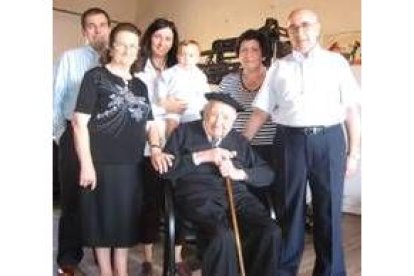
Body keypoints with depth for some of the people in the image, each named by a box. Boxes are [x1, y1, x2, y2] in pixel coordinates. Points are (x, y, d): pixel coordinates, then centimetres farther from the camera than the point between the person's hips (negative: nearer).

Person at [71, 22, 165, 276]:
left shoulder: (140, 86, 15)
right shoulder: (95, 77, -3)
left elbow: (149, 123, 17)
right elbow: (80, 122, -9)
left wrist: (156, 147, -3)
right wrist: (86, 164, -15)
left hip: (132, 165, 6)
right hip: (102, 163, -5)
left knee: (126, 219, 14)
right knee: (103, 218, 7)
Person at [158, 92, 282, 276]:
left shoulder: (238, 140, 25)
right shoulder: (185, 132, 15)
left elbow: (267, 173, 18)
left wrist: (239, 173, -1)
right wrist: (201, 156, -6)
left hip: (236, 194, 4)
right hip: (198, 194, -4)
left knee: (271, 232, -24)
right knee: (223, 236, -35)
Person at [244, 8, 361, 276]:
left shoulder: (336, 61, 9)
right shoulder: (278, 67, 11)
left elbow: (352, 110, 5)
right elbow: (261, 111, 9)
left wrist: (354, 152, 0)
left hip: (329, 140, 0)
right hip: (290, 140, 1)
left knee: (329, 210, 7)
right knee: (290, 208, 10)